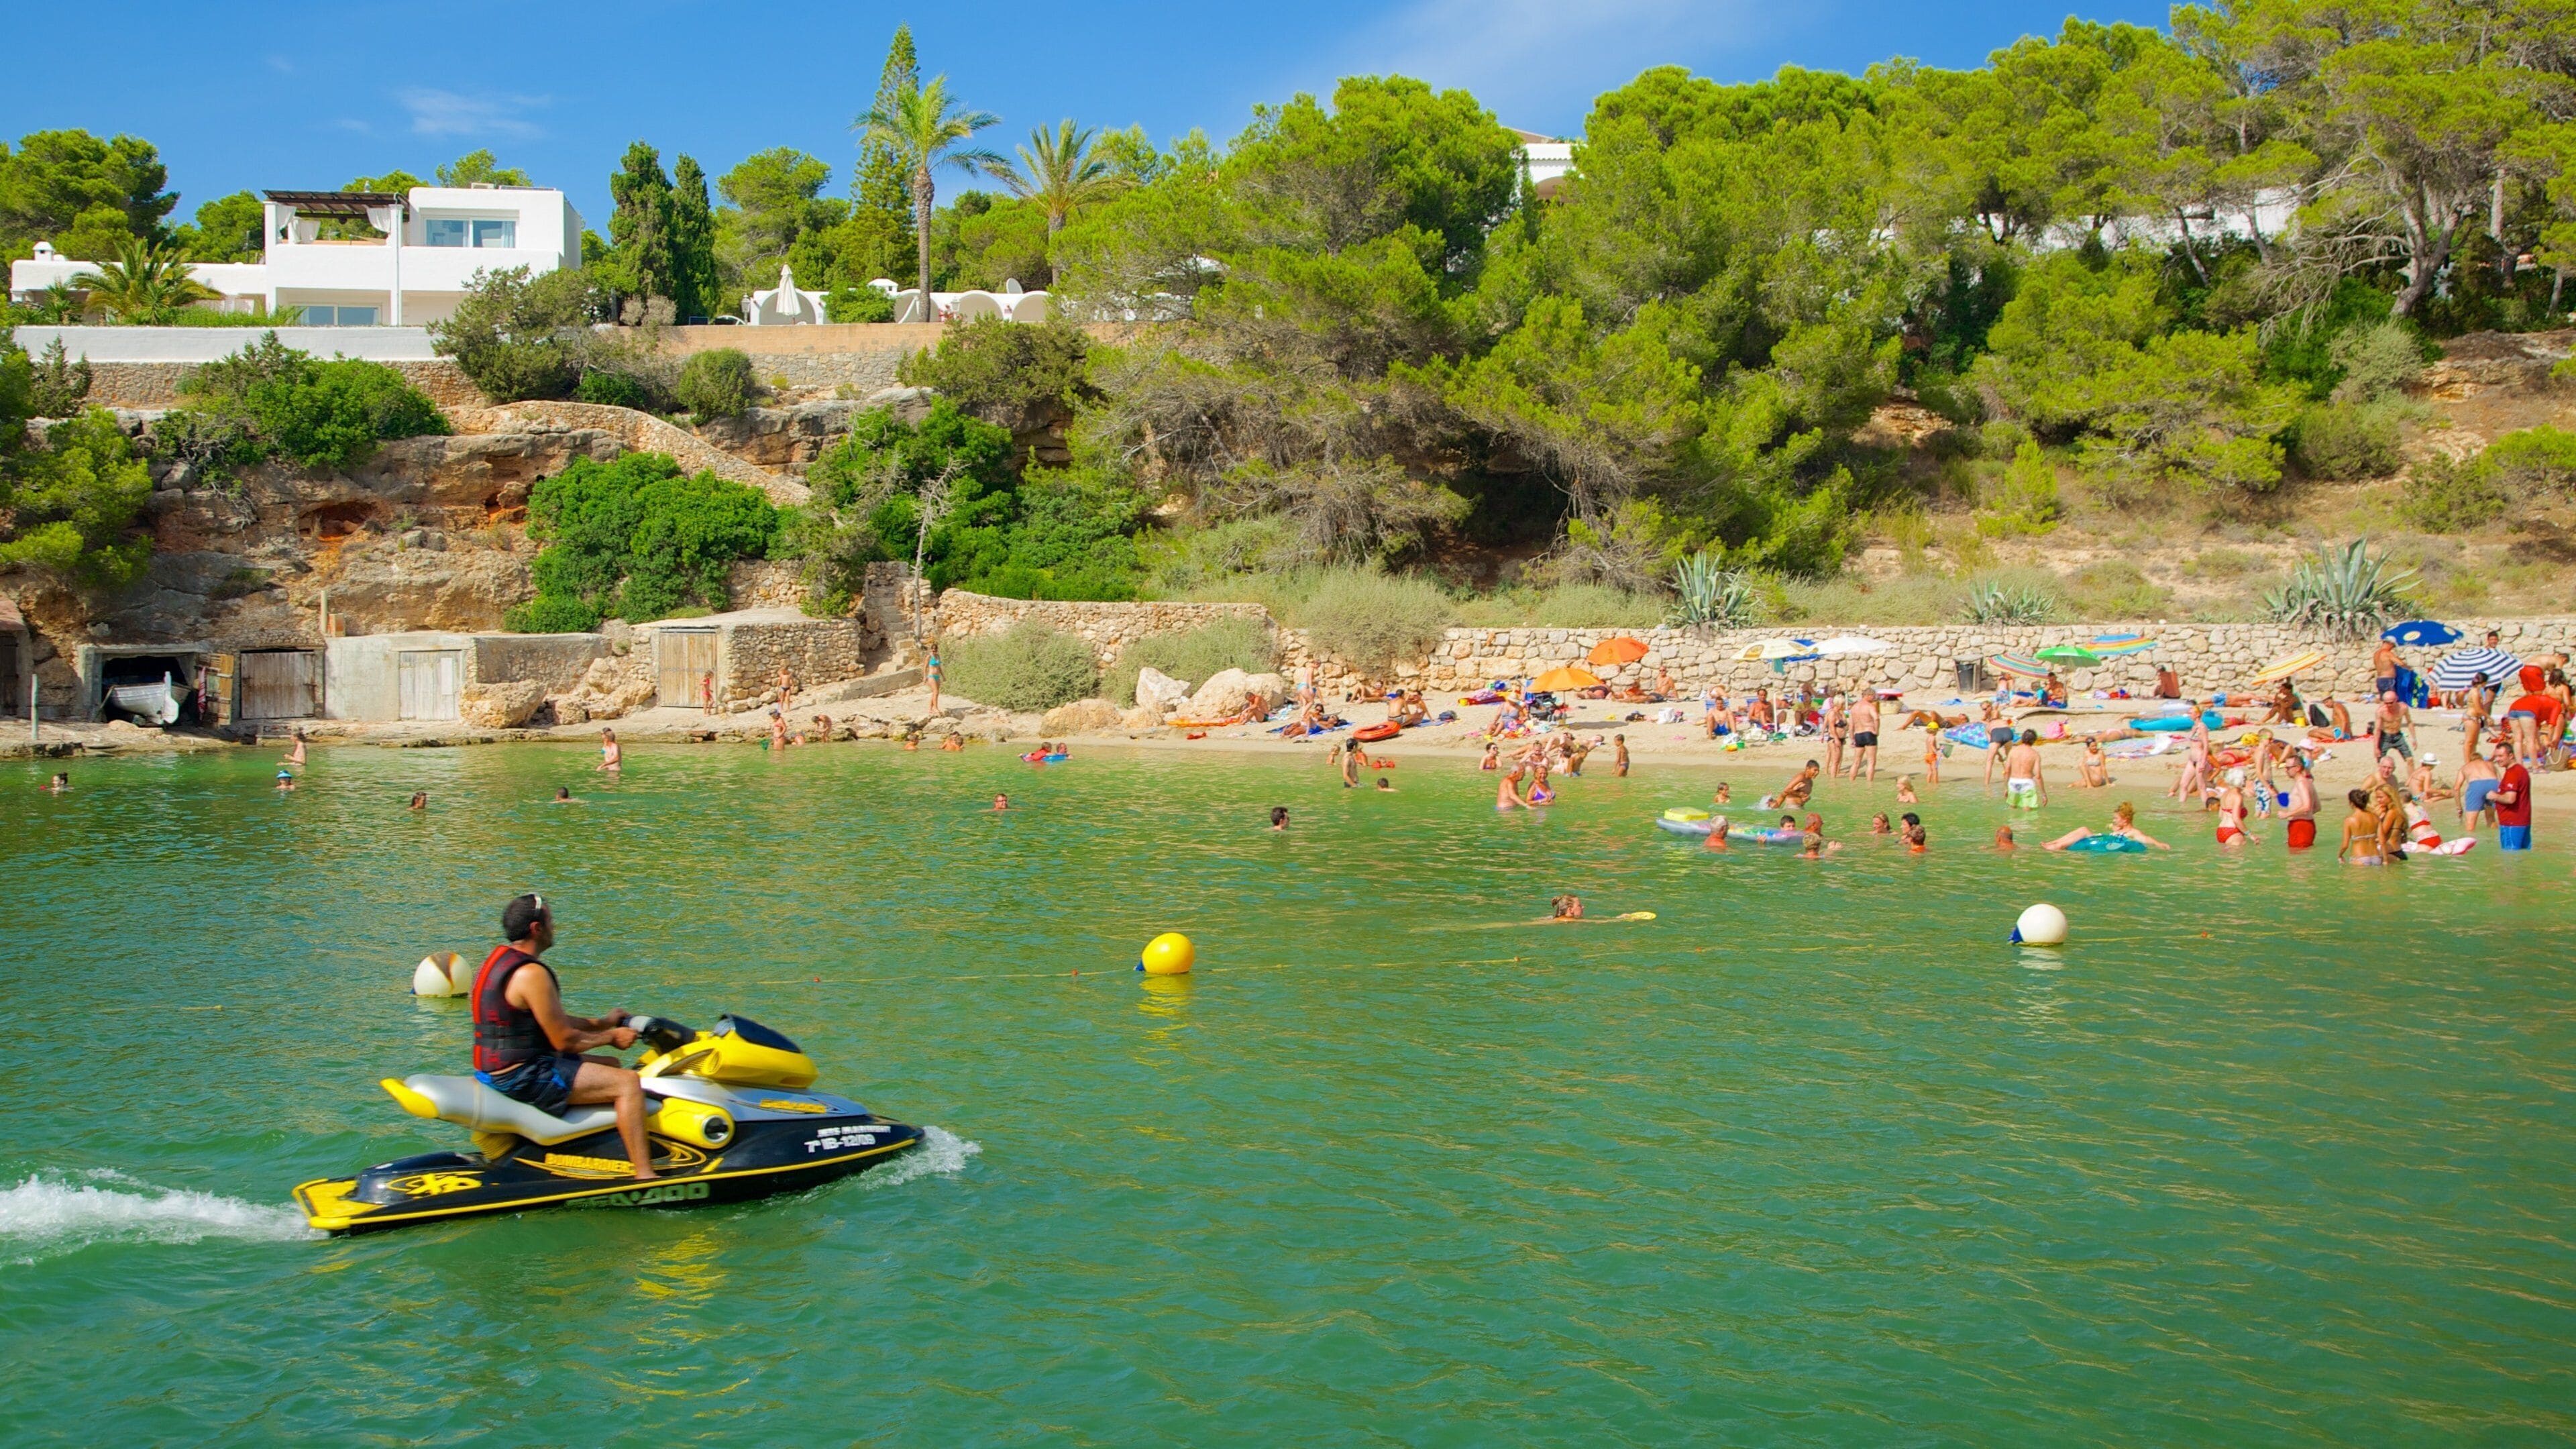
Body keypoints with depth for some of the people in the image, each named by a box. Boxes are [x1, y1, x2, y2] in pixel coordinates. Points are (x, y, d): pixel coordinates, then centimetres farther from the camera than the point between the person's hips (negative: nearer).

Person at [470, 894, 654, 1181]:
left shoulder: (499, 959, 13)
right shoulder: (531, 973, -20)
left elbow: (554, 1022, 19)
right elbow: (564, 1040, -17)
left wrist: (603, 1023, 17)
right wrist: (611, 1036, -2)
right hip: (521, 1077, -11)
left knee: (612, 1067, 22)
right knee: (628, 1083, -14)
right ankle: (644, 1176, -17)